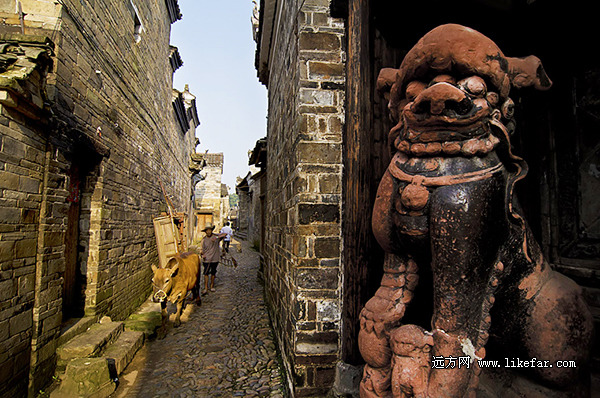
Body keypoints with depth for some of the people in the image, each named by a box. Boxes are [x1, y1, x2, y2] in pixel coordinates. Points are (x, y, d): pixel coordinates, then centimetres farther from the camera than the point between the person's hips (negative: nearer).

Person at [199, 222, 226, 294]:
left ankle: (212, 286, 29)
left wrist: (216, 238, -31)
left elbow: (225, 234, -18)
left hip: (215, 259, 0)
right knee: (206, 273, -6)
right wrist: (202, 254, -12)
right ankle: (206, 288, -1)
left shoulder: (216, 236, -2)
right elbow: (201, 249, 9)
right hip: (206, 259, 0)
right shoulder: (204, 239, 2)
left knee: (213, 273, 13)